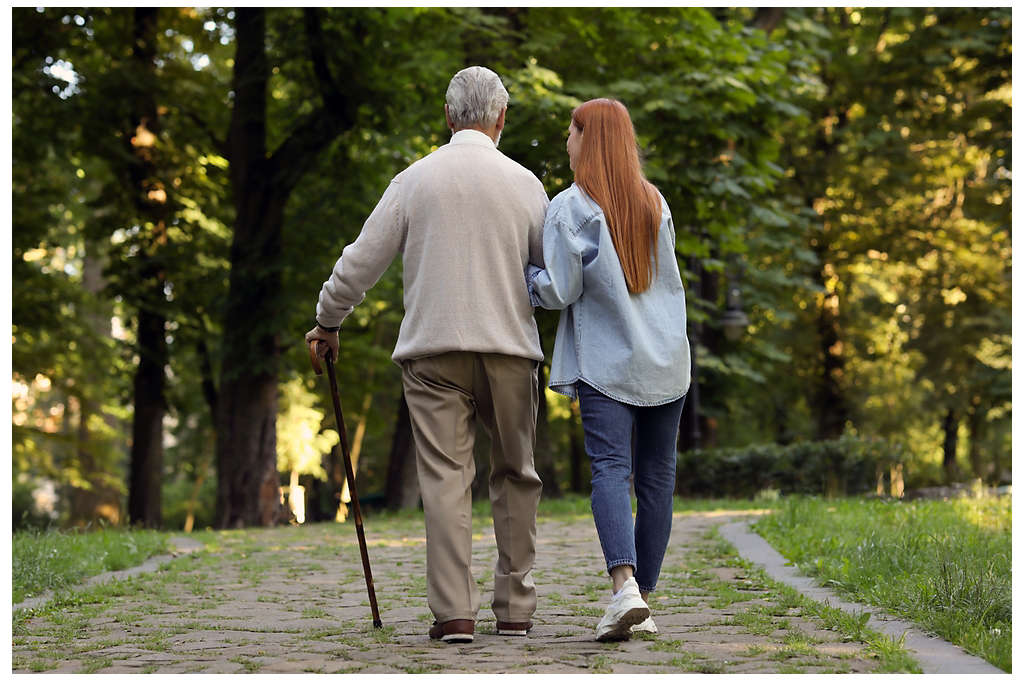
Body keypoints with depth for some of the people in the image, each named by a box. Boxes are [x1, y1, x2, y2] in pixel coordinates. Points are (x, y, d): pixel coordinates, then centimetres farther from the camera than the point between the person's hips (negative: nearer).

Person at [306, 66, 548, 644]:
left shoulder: (417, 179, 3)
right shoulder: (524, 183, 4)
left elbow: (363, 260, 4)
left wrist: (328, 323, 18)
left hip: (434, 347, -1)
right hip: (509, 346, 1)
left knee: (445, 476, -2)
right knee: (515, 474, 11)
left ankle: (455, 611, -8)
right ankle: (516, 607, 13)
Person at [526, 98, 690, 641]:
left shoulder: (570, 208, -6)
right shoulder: (655, 201, 12)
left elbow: (561, 292, -8)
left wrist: (523, 273, 9)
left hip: (606, 362, -5)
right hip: (666, 361, 5)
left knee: (610, 469, -12)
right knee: (656, 478, 9)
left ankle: (625, 586, -32)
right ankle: (643, 600, 14)